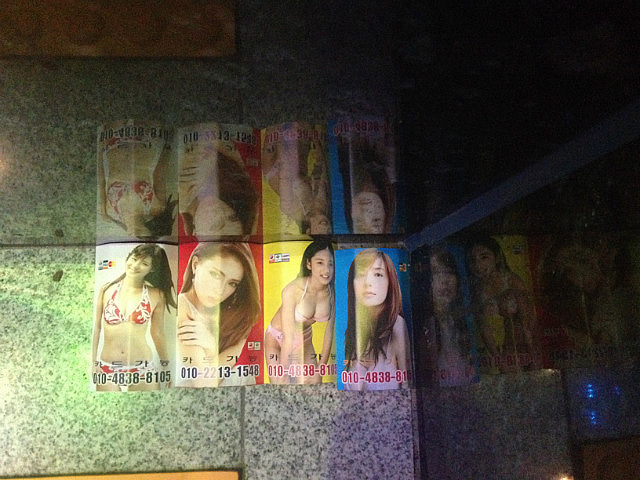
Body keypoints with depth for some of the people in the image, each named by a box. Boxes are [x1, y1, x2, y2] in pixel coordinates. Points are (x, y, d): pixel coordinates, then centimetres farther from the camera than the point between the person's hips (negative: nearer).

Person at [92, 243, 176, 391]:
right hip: (107, 370, 1)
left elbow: (158, 333, 7)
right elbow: (96, 328, 6)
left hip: (143, 369, -1)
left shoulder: (156, 295, -1)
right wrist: (93, 362, 3)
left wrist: (166, 364, 12)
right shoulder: (107, 290, 2)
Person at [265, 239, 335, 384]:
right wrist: (282, 375, -20)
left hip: (305, 341, 4)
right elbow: (288, 337, -26)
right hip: (277, 339, -4)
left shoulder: (333, 292, -19)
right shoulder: (293, 290, -31)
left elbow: (329, 334, -7)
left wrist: (320, 368, -3)